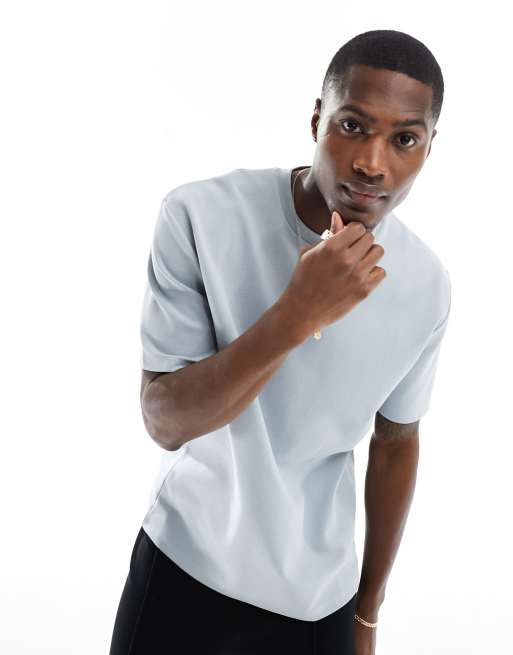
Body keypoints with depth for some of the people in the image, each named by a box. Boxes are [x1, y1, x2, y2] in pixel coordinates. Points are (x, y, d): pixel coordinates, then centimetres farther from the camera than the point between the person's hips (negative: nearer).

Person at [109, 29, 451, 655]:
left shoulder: (426, 287, -12)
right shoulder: (199, 216, -20)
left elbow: (395, 445, 1)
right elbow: (164, 422, -19)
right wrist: (296, 316, -33)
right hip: (183, 563, -1)